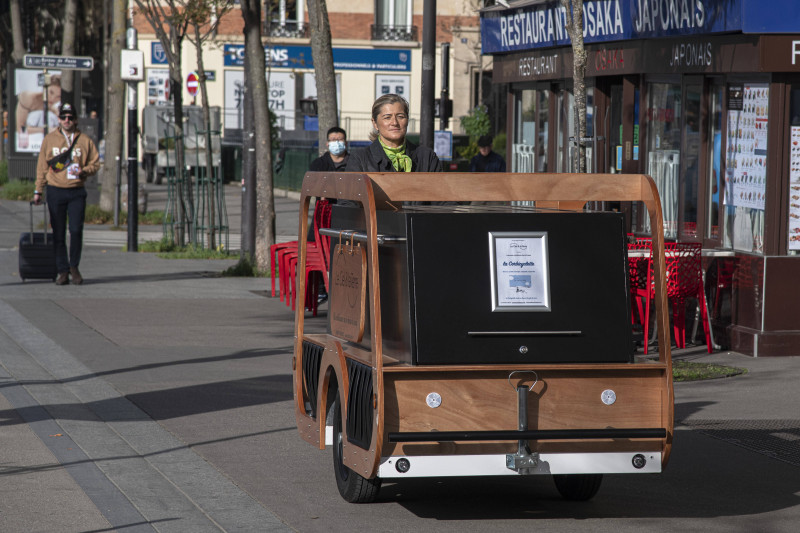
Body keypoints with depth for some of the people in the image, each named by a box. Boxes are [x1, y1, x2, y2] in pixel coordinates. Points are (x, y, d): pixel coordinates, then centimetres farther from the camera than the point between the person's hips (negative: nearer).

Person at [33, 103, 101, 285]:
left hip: (77, 192, -1)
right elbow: (42, 166, 9)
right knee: (59, 234, 1)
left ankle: (74, 266, 10)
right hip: (55, 191, 1)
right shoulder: (49, 140, 7)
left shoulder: (84, 141, 5)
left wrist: (83, 171, -13)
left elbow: (95, 163, 7)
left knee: (76, 230, -7)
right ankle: (63, 270, 7)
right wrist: (38, 190, 6)